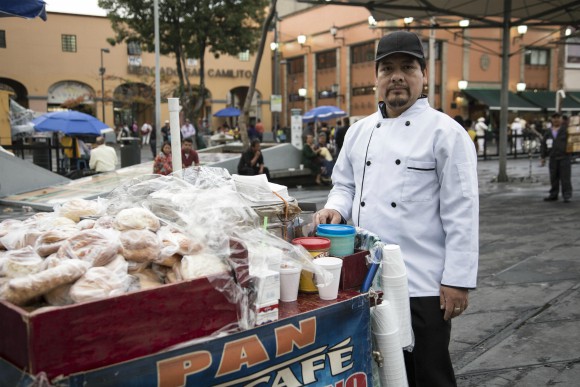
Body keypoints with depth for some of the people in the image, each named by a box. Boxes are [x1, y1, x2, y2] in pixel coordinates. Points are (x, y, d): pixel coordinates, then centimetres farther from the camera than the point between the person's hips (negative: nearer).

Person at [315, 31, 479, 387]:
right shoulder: (359, 131, 10)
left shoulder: (446, 132, -8)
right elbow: (345, 185, 19)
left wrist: (459, 280, -13)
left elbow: (461, 213, -11)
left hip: (423, 286, -5)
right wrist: (336, 209, -3)